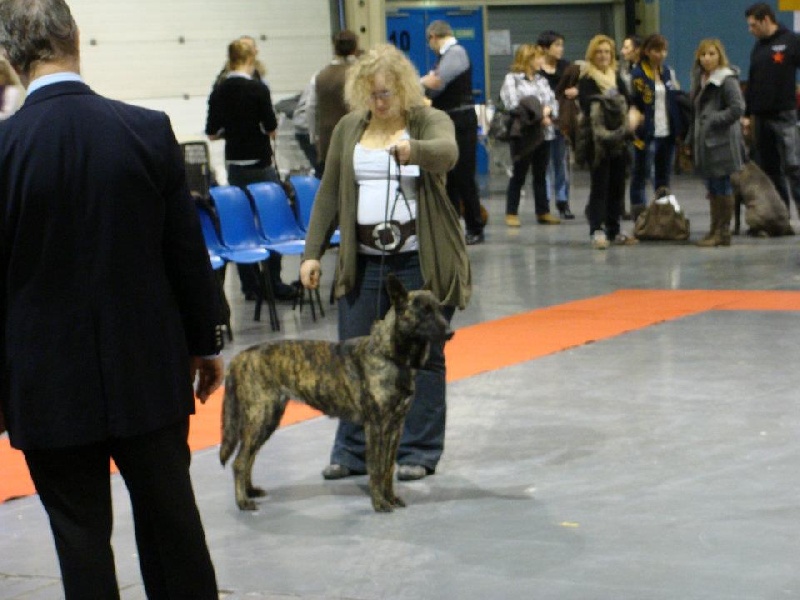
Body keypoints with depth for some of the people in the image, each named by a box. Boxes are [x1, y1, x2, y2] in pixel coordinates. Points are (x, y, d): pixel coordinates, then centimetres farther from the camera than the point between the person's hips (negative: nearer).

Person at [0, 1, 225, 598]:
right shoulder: (149, 130, -7)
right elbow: (188, 252, 0)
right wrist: (205, 342, 13)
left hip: (51, 384, -2)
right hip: (149, 371, 2)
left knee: (80, 534, 6)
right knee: (171, 522, 14)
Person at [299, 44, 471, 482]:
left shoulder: (430, 121, -4)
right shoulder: (349, 128, 9)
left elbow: (447, 153, -27)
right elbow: (329, 194, 12)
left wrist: (411, 149, -48)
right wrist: (313, 252, 6)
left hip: (419, 261, -4)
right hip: (363, 261, 4)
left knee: (422, 356, 3)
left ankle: (419, 452, 12)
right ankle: (352, 451, 14)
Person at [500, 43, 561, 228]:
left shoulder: (541, 80, 16)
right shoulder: (512, 79, -3)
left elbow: (553, 102, 11)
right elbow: (514, 105, -14)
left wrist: (547, 112, -11)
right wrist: (538, 114, -11)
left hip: (544, 133, 5)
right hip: (523, 134, -5)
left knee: (541, 175, 10)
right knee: (518, 175, 0)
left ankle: (543, 212, 14)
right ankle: (511, 213, 7)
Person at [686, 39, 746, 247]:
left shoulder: (727, 80, -10)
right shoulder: (700, 80, 16)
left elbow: (737, 108, -18)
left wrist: (714, 120, -14)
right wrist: (691, 140, 16)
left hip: (722, 142, -8)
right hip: (705, 142, 8)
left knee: (722, 187, -4)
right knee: (713, 189, 11)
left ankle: (723, 232, 1)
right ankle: (715, 230, 16)